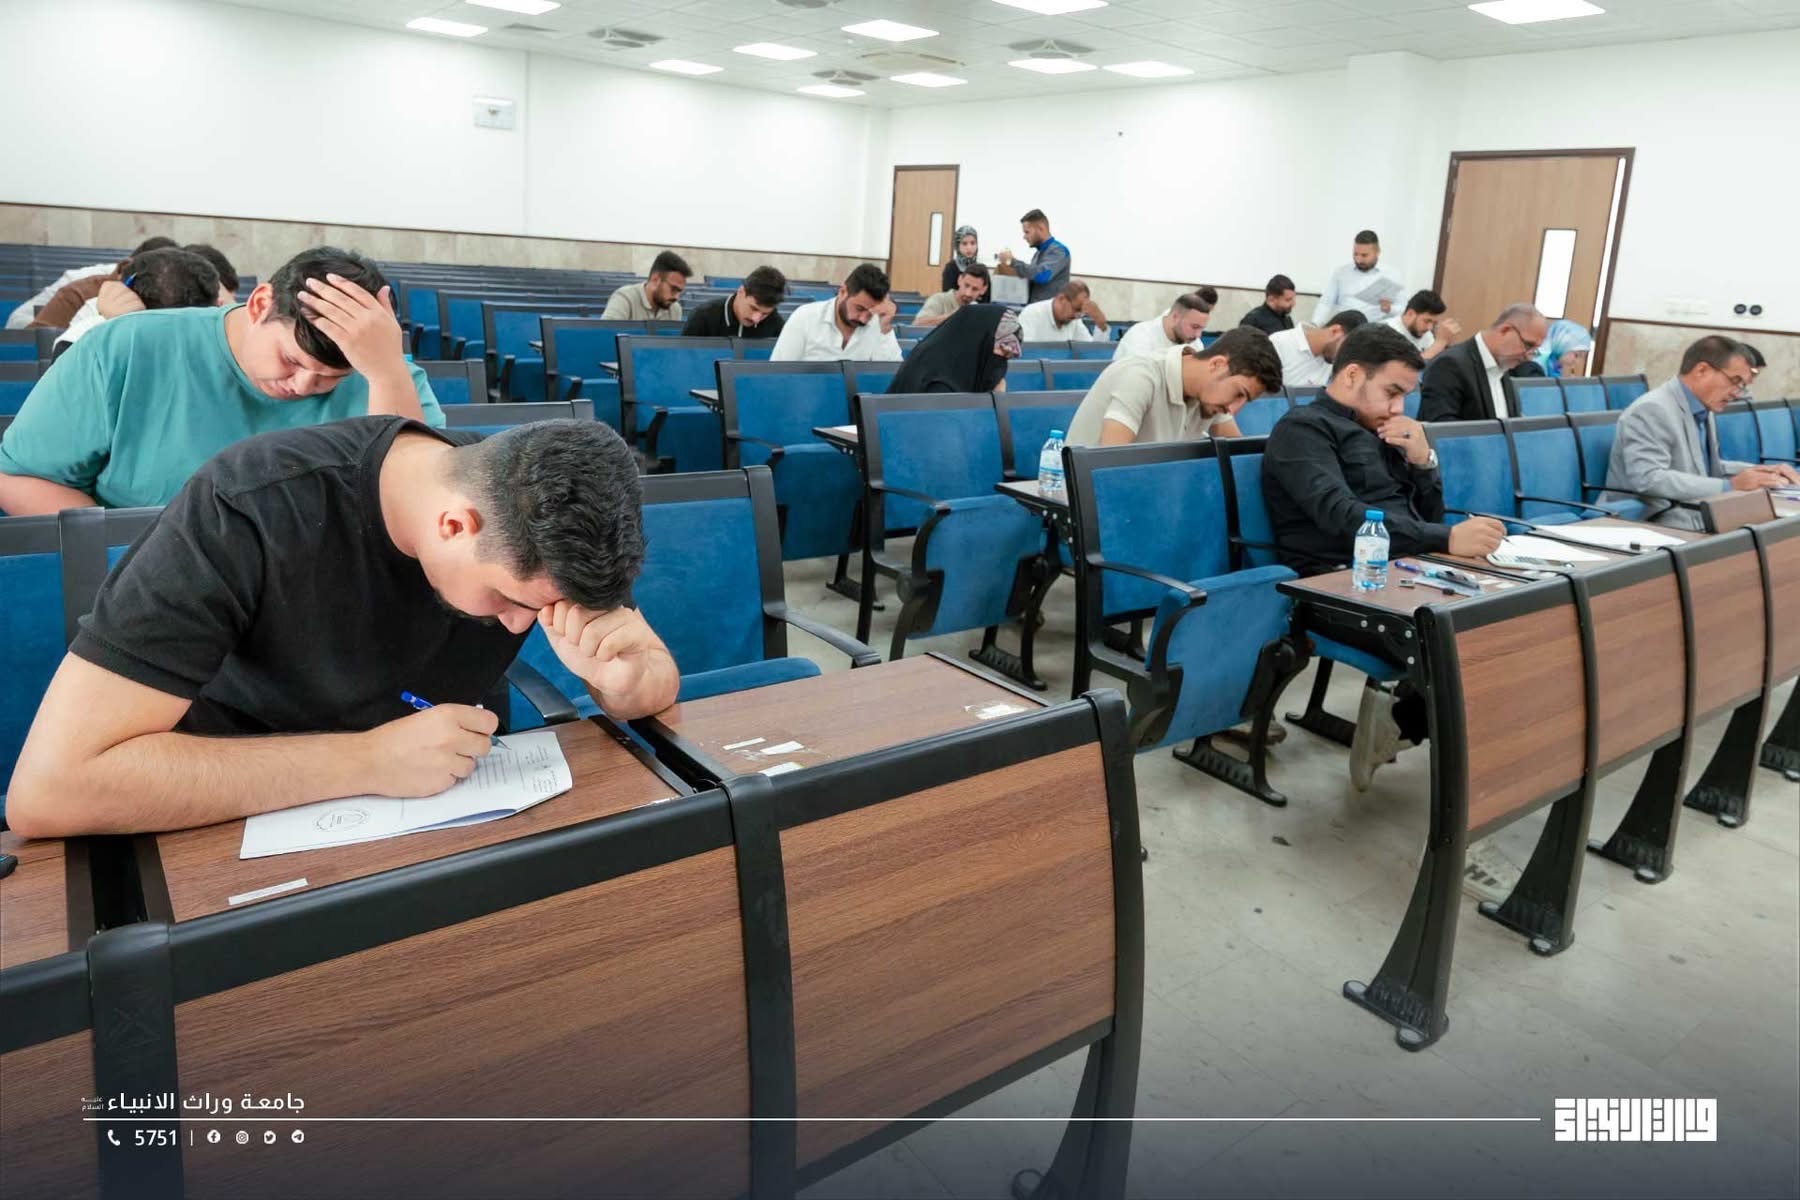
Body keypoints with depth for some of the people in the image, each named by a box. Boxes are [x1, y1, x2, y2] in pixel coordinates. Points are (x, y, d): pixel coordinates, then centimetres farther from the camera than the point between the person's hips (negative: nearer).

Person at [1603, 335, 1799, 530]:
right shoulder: (1652, 410, -15)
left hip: (1697, 520, 9)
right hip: (1650, 527, -9)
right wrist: (1729, 486, -24)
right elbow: (1648, 479, -27)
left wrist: (1761, 471, 11)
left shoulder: (1702, 410, 14)